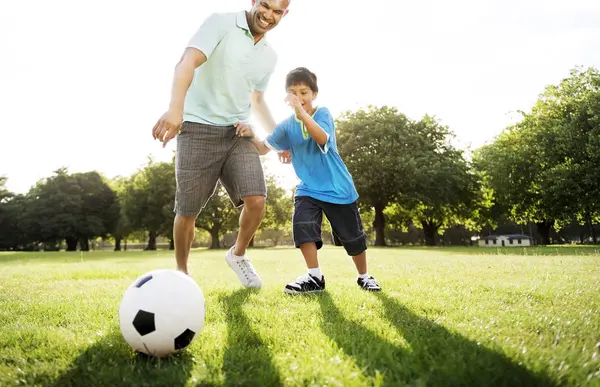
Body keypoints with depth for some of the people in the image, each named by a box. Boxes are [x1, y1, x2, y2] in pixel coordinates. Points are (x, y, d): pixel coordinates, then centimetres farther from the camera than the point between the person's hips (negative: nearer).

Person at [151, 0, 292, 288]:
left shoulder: (269, 56, 13)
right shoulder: (221, 23, -6)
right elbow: (187, 63, -22)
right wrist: (176, 108, -39)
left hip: (238, 134, 5)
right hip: (199, 129, -4)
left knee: (256, 200, -13)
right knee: (187, 211, -1)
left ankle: (238, 255, 17)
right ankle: (181, 273, 23)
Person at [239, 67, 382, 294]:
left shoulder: (322, 114, -11)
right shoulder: (287, 125, 1)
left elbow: (322, 138, -32)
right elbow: (264, 148, -2)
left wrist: (300, 110, -42)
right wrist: (251, 136, -23)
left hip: (337, 188, -3)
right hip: (308, 189, 3)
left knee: (352, 235, 6)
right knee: (302, 225, -21)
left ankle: (364, 277, 28)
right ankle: (314, 277, -7)